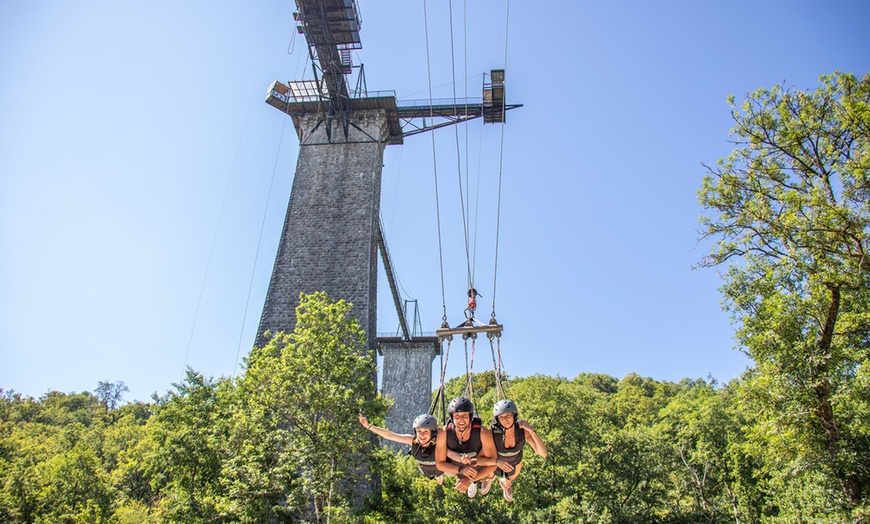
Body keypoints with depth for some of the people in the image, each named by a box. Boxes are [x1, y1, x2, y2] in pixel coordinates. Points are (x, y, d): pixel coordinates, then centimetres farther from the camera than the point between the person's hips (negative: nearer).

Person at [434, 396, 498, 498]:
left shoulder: (483, 432, -42)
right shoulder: (443, 433, -38)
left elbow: (493, 463, -32)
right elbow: (439, 463, -26)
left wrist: (470, 480, -41)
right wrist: (461, 470, -42)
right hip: (460, 468, 2)